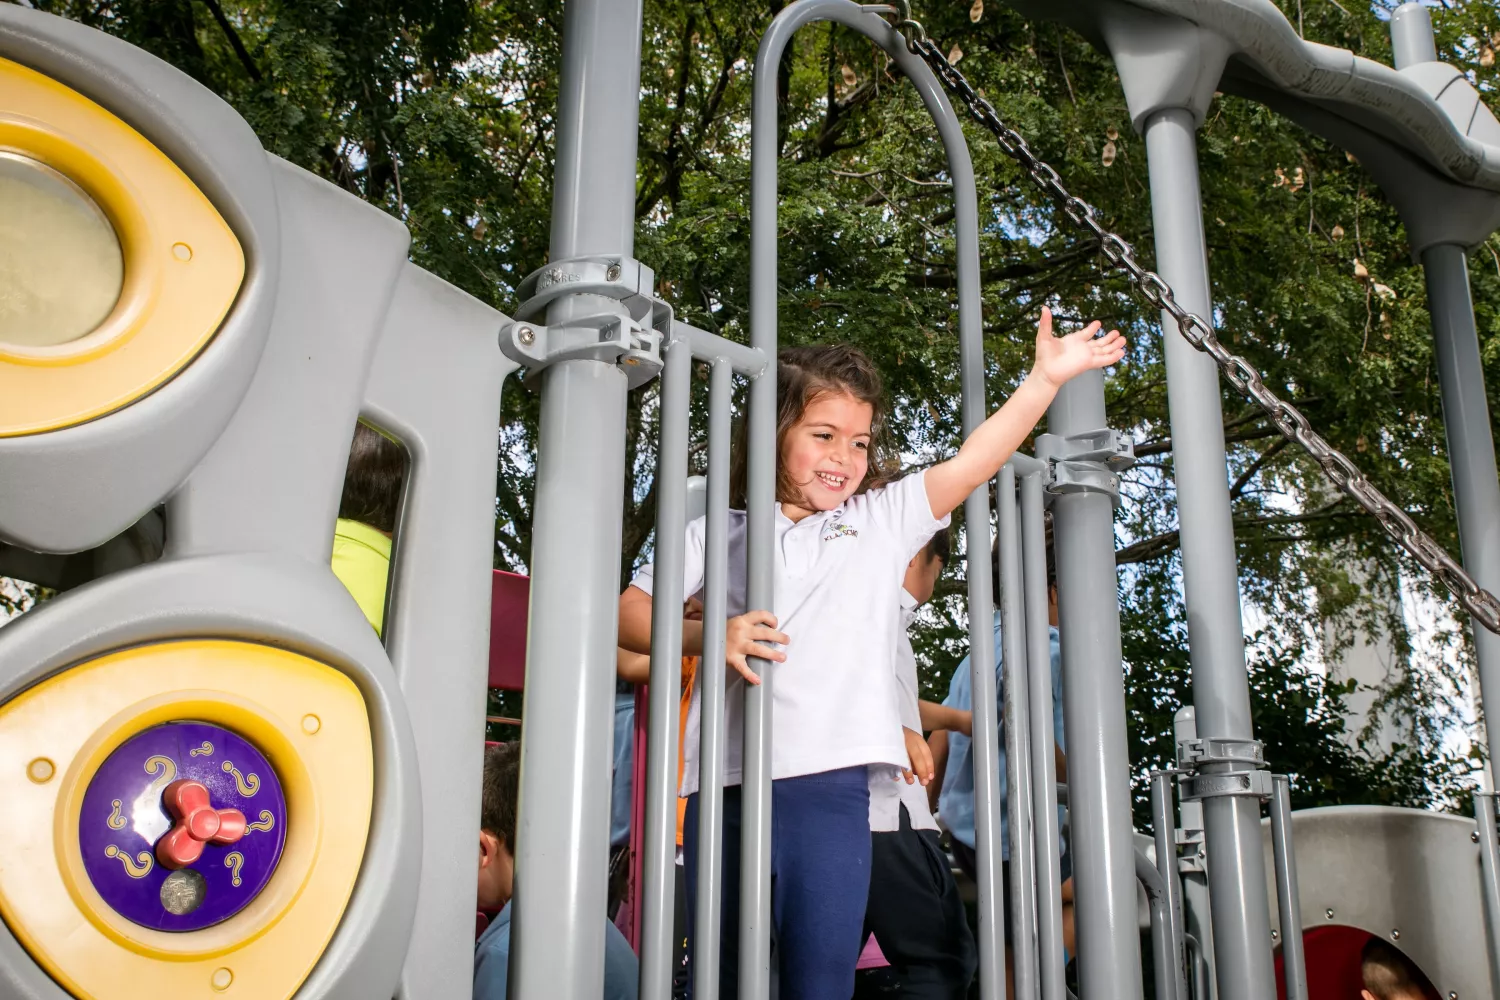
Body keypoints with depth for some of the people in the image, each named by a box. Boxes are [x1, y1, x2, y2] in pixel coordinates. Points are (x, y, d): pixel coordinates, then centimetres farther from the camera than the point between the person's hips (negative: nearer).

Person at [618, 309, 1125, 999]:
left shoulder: (884, 520, 15)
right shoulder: (720, 534, 11)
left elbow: (971, 463, 9)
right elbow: (628, 615, 7)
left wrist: (1045, 378, 5)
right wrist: (707, 636, -9)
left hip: (832, 787, 1)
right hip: (725, 787, 0)